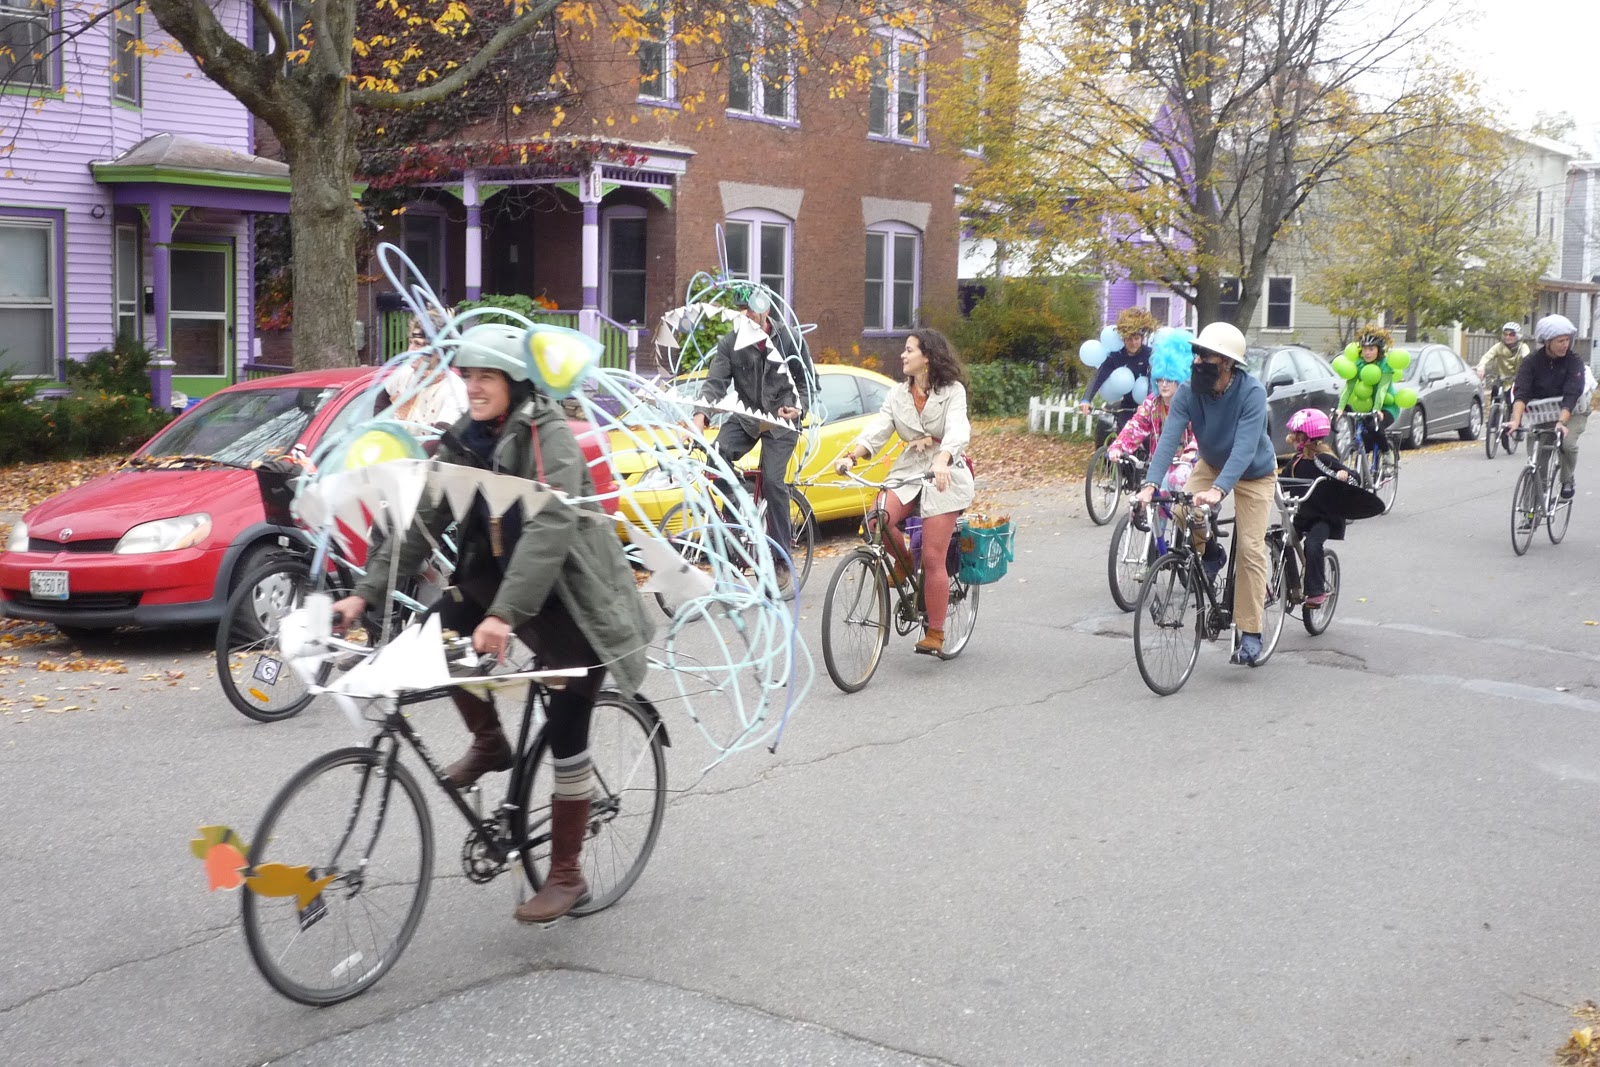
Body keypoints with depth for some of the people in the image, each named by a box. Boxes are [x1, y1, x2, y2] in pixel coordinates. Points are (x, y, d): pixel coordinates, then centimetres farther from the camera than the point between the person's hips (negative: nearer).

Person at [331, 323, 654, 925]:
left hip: (573, 595, -6)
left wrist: (505, 614, -45)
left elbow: (548, 529, -34)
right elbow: (422, 520, -4)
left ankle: (566, 876, 11)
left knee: (566, 737, -4)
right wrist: (367, 593, -15)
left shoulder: (548, 438, -21)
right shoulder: (466, 442, 0)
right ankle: (489, 743, 5)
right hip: (500, 578, 7)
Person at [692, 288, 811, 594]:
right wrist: (701, 414, -33)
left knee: (773, 482, -15)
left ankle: (783, 565, -6)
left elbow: (807, 382, 0)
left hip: (780, 420, -2)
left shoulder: (790, 340, -6)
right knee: (718, 455, -28)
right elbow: (715, 382, -15)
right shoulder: (730, 344, -5)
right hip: (745, 415, 2)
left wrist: (799, 408, -21)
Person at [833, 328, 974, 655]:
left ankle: (935, 634, 4)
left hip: (943, 475, -4)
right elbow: (877, 429, -3)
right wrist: (851, 455, -21)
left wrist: (941, 461, -42)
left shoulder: (952, 391, -6)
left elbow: (956, 431, -22)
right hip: (908, 469, 4)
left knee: (933, 559, -8)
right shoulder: (898, 394, 9)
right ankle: (903, 561, 8)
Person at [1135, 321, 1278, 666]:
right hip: (1211, 465, 4)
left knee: (1250, 549, -11)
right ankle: (1208, 552, 9)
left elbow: (1245, 447, -42)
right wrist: (1150, 484, -46)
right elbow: (1169, 438, -31)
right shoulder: (1188, 392, -22)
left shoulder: (1252, 392, -33)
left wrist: (1218, 490, -56)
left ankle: (1250, 632, -2)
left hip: (1253, 473, -4)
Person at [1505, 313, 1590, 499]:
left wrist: (1561, 422, -45)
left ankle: (1568, 481, 2)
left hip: (1572, 412, -1)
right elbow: (1521, 393, -27)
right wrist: (1516, 420, -44)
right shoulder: (1531, 362, -15)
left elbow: (1571, 396, -29)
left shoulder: (1574, 361, -18)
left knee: (1567, 443, -25)